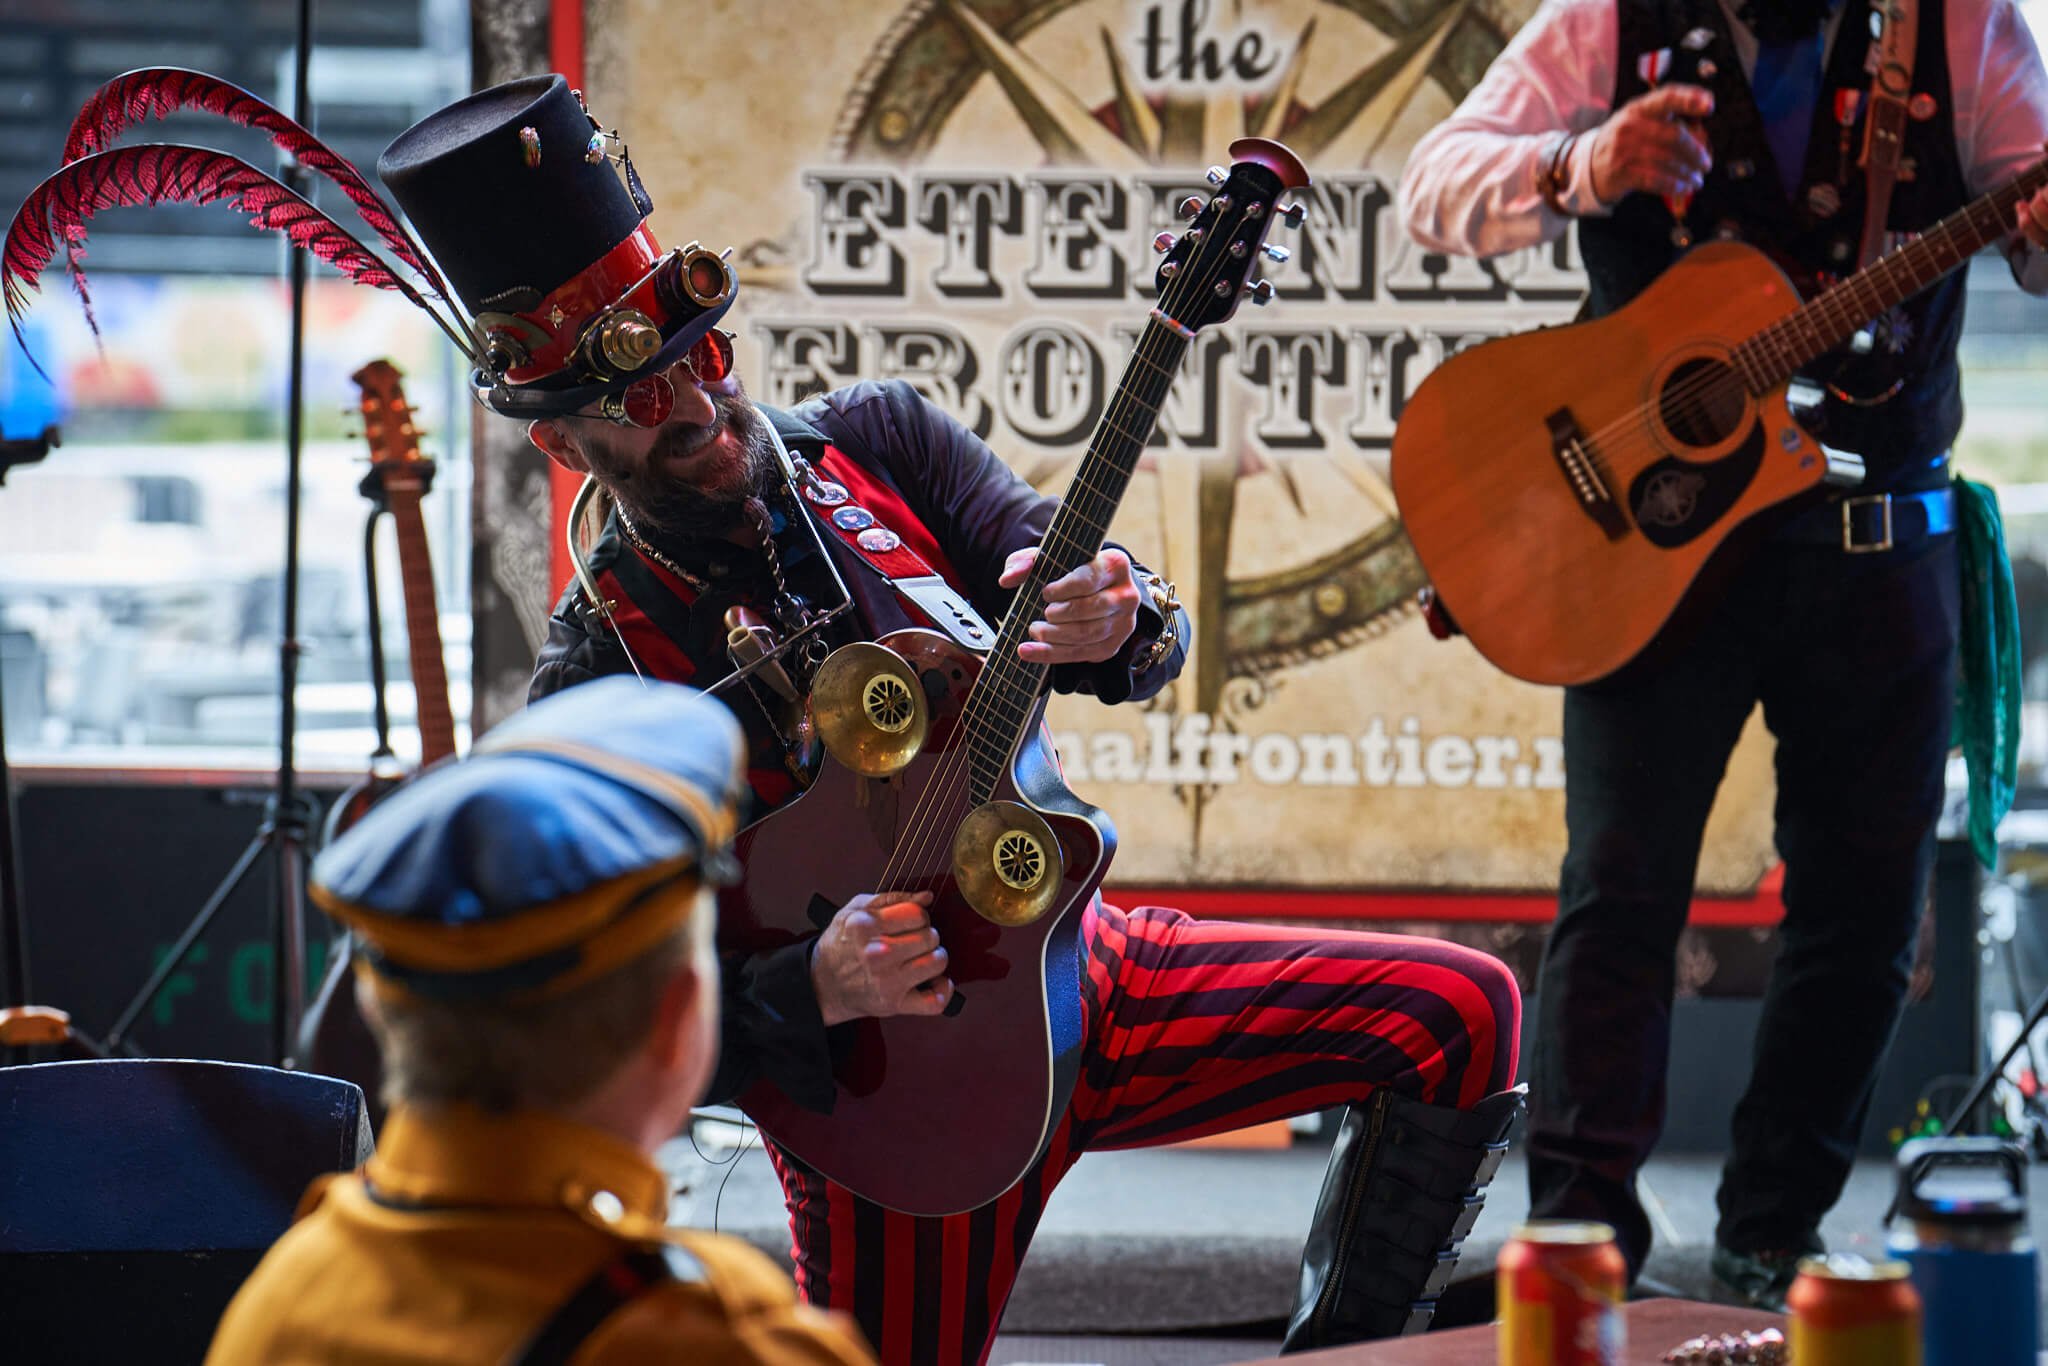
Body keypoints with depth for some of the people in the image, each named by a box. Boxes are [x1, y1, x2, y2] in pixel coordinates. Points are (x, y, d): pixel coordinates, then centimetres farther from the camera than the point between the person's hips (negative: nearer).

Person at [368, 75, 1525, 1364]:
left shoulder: (881, 437, -1)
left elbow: (1152, 634, -5)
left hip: (1076, 965, 4)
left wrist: (1113, 627, -29)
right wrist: (814, 995, -30)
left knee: (1458, 1012, -9)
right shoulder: (596, 684, -14)